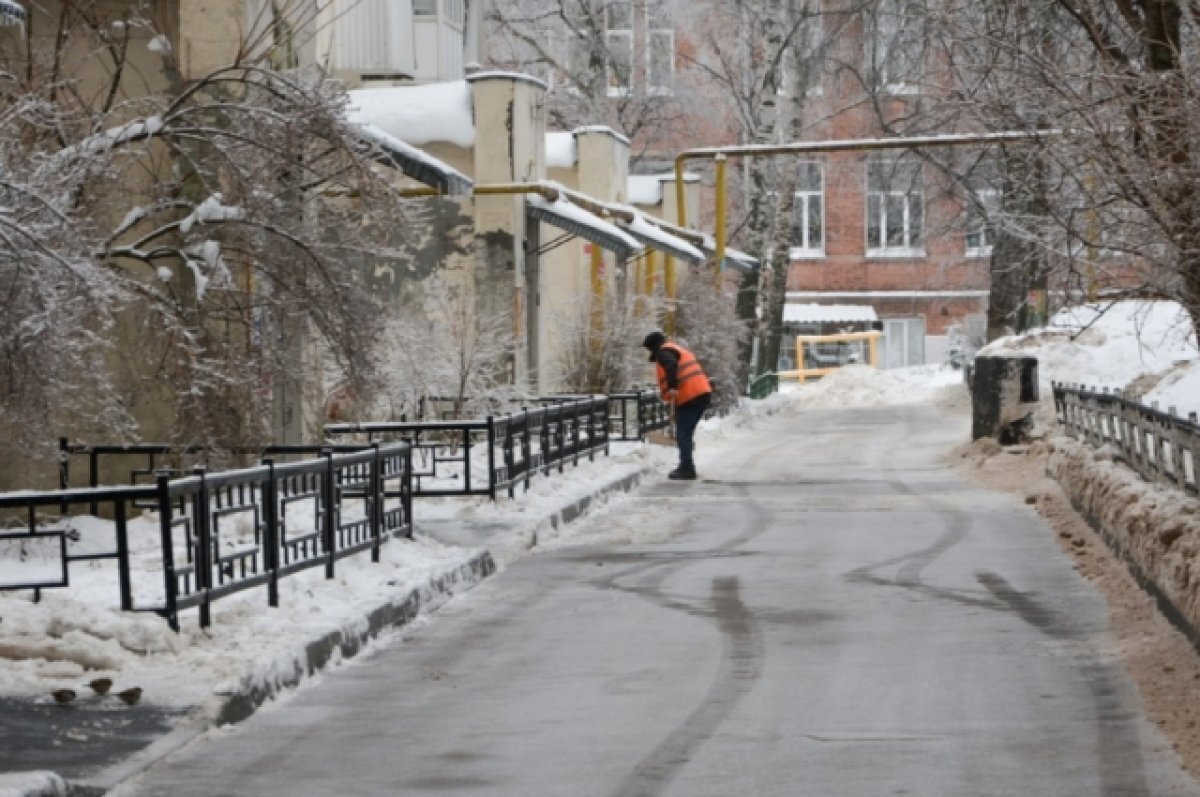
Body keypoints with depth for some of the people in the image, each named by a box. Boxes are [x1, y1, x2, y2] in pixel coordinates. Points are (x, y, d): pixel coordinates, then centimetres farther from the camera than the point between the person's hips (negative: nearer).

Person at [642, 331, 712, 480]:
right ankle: (686, 467, 23)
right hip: (703, 394, 10)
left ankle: (687, 468, -13)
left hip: (689, 397, -10)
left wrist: (672, 387, -31)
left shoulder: (663, 352, 0)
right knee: (686, 433, 17)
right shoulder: (678, 350, 29)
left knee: (682, 434, -8)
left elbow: (672, 366, -22)